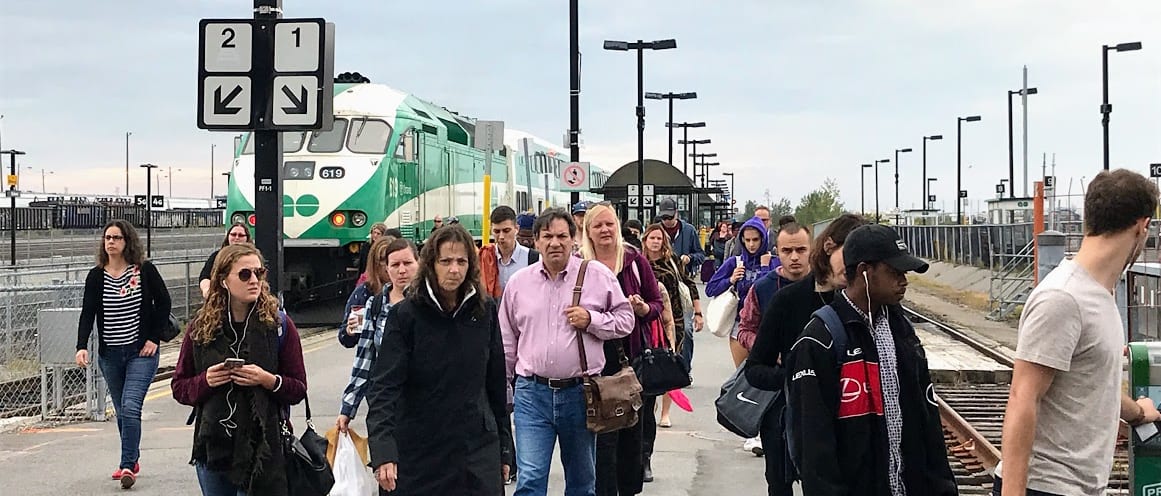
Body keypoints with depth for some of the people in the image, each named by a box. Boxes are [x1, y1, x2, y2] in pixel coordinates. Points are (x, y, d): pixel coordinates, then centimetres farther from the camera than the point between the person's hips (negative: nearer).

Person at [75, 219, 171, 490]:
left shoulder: (145, 270, -5)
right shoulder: (96, 276, 1)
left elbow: (163, 302, 1)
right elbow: (87, 313, -4)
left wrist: (154, 338, -6)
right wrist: (82, 346, -17)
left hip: (141, 352, -4)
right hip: (109, 354, 4)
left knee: (130, 407, -15)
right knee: (121, 411, 13)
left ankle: (128, 465, -12)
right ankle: (132, 460, 26)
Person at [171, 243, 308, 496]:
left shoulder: (278, 324, -1)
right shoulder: (201, 327, 3)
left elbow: (299, 388, 0)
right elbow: (179, 387, 8)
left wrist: (269, 380, -18)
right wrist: (205, 381, -11)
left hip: (263, 449, -2)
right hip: (212, 445, 3)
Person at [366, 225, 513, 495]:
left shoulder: (484, 310, 4)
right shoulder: (405, 315, -8)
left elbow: (496, 382, 11)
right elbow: (384, 386, -15)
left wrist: (504, 447, 12)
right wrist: (383, 451, -28)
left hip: (479, 449, 3)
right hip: (420, 452, -3)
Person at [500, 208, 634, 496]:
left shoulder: (598, 276, 0)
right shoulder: (518, 283, 5)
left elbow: (626, 320, 6)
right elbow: (507, 342, 13)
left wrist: (591, 320, -12)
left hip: (580, 392, 0)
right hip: (532, 393, 0)